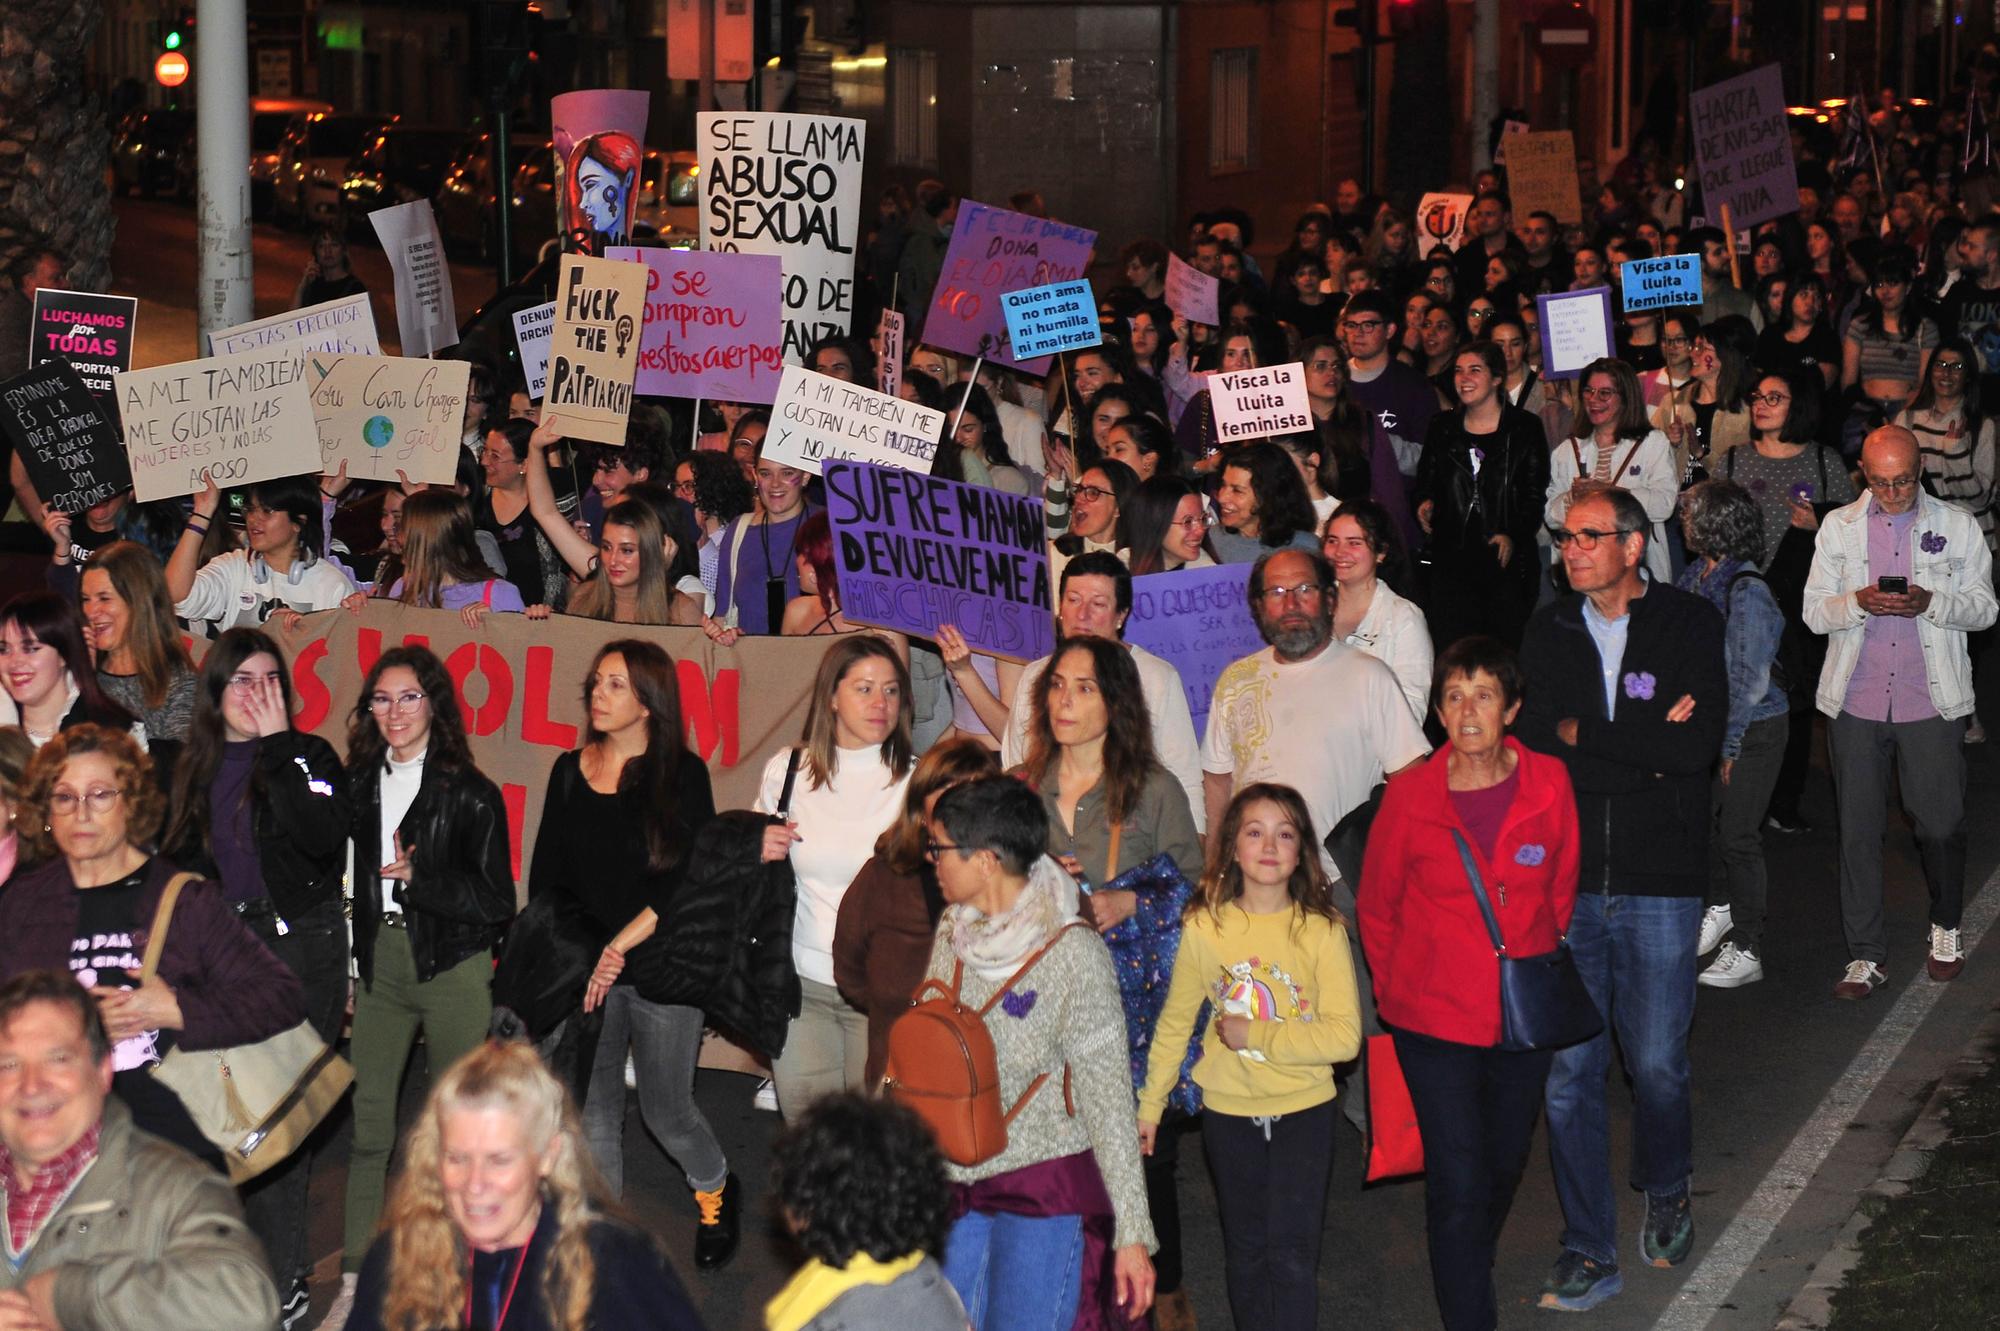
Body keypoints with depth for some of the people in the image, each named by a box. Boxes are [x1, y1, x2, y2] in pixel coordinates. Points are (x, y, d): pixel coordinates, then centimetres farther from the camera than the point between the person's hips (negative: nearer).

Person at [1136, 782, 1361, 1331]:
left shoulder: (1322, 929, -11)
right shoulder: (1204, 927, -6)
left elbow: (1344, 1035, -16)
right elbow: (1175, 1024, 5)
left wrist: (1256, 1035, -19)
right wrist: (1149, 1104, 8)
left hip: (1303, 1108, -2)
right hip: (1228, 1109, 2)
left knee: (1291, 1253, -7)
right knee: (1245, 1250, 15)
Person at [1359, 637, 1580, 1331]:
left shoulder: (1548, 784, -6)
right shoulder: (1409, 797, -11)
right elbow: (1376, 910, 4)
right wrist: (1397, 990, 8)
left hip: (1525, 1015, 3)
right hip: (1435, 1017, -3)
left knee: (1504, 1163, 19)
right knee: (1457, 1182, -5)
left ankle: (1469, 1271, 46)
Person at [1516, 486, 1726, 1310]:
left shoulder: (1689, 626, -1)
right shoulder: (1548, 634, 7)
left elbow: (1698, 746, -14)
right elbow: (1531, 743, -5)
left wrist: (1583, 732, -9)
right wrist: (1646, 750, -12)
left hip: (1659, 880, -2)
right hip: (1565, 879, 2)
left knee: (1657, 1063, 3)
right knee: (1567, 1071, 0)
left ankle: (1666, 1193, 32)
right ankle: (1589, 1252, 10)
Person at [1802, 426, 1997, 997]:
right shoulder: (1838, 527, 7)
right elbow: (1814, 611, 5)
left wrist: (1930, 602, -16)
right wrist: (1859, 602, -16)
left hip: (1931, 702, -1)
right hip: (1856, 702, 1)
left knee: (1941, 824, 4)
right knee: (1858, 831, 3)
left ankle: (1945, 929, 30)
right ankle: (1865, 956, 11)